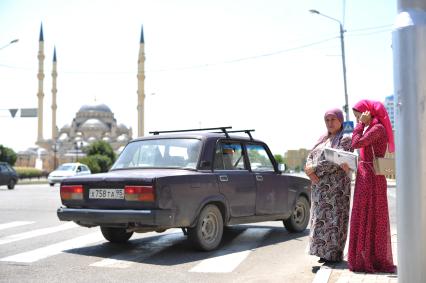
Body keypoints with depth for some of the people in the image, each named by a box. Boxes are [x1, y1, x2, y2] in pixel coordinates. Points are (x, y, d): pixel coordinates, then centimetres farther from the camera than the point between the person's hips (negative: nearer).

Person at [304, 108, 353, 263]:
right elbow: (310, 156, 11)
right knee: (321, 218, 7)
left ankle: (335, 254, 1)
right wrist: (310, 173, -9)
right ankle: (325, 252, 14)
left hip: (336, 185, -7)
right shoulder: (323, 139, 19)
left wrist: (315, 168, -16)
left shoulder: (345, 139, -4)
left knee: (334, 218, -5)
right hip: (319, 186, 7)